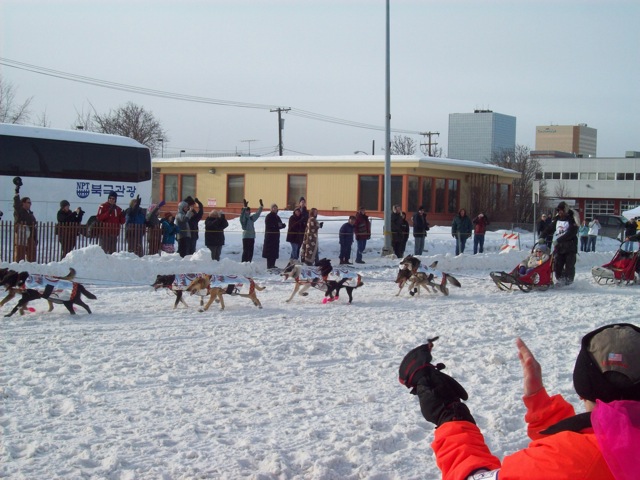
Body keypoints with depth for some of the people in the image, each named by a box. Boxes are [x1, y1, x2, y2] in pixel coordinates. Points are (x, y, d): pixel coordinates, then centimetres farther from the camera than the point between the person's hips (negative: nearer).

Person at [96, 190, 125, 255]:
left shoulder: (118, 209, 14)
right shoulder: (103, 207, 1)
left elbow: (122, 222, 14)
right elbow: (99, 218, -12)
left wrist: (122, 216, -7)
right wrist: (108, 212, -21)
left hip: (114, 233, 5)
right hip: (105, 233, -5)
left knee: (112, 251, 7)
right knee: (104, 250, -7)